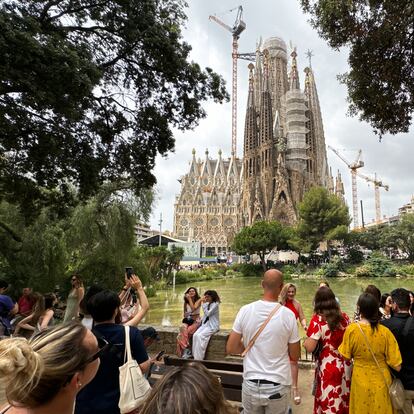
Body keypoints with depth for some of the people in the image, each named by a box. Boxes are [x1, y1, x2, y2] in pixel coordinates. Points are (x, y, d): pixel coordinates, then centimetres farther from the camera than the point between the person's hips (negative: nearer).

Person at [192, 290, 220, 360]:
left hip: (213, 325, -7)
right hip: (205, 324, 7)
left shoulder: (215, 304, -10)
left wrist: (203, 304, -15)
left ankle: (199, 358, -19)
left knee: (200, 336, -27)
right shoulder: (208, 304, 15)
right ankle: (195, 356, -15)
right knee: (195, 335, -19)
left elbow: (208, 313, -19)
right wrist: (201, 320, 5)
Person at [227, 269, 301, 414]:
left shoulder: (245, 310, -12)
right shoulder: (288, 314, -14)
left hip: (250, 384, 1)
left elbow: (230, 349, -6)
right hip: (278, 386, 0)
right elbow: (295, 356, -4)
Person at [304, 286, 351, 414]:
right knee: (343, 399, 21)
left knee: (328, 402, 11)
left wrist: (304, 342, 2)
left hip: (327, 367, -5)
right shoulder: (344, 317, 0)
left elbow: (310, 348, -19)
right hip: (345, 365, 5)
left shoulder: (317, 319, -16)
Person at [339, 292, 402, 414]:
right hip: (381, 382, 0)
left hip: (360, 381, 0)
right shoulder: (385, 332, -18)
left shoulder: (351, 329, -19)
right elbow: (397, 366, -12)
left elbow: (346, 356, -6)